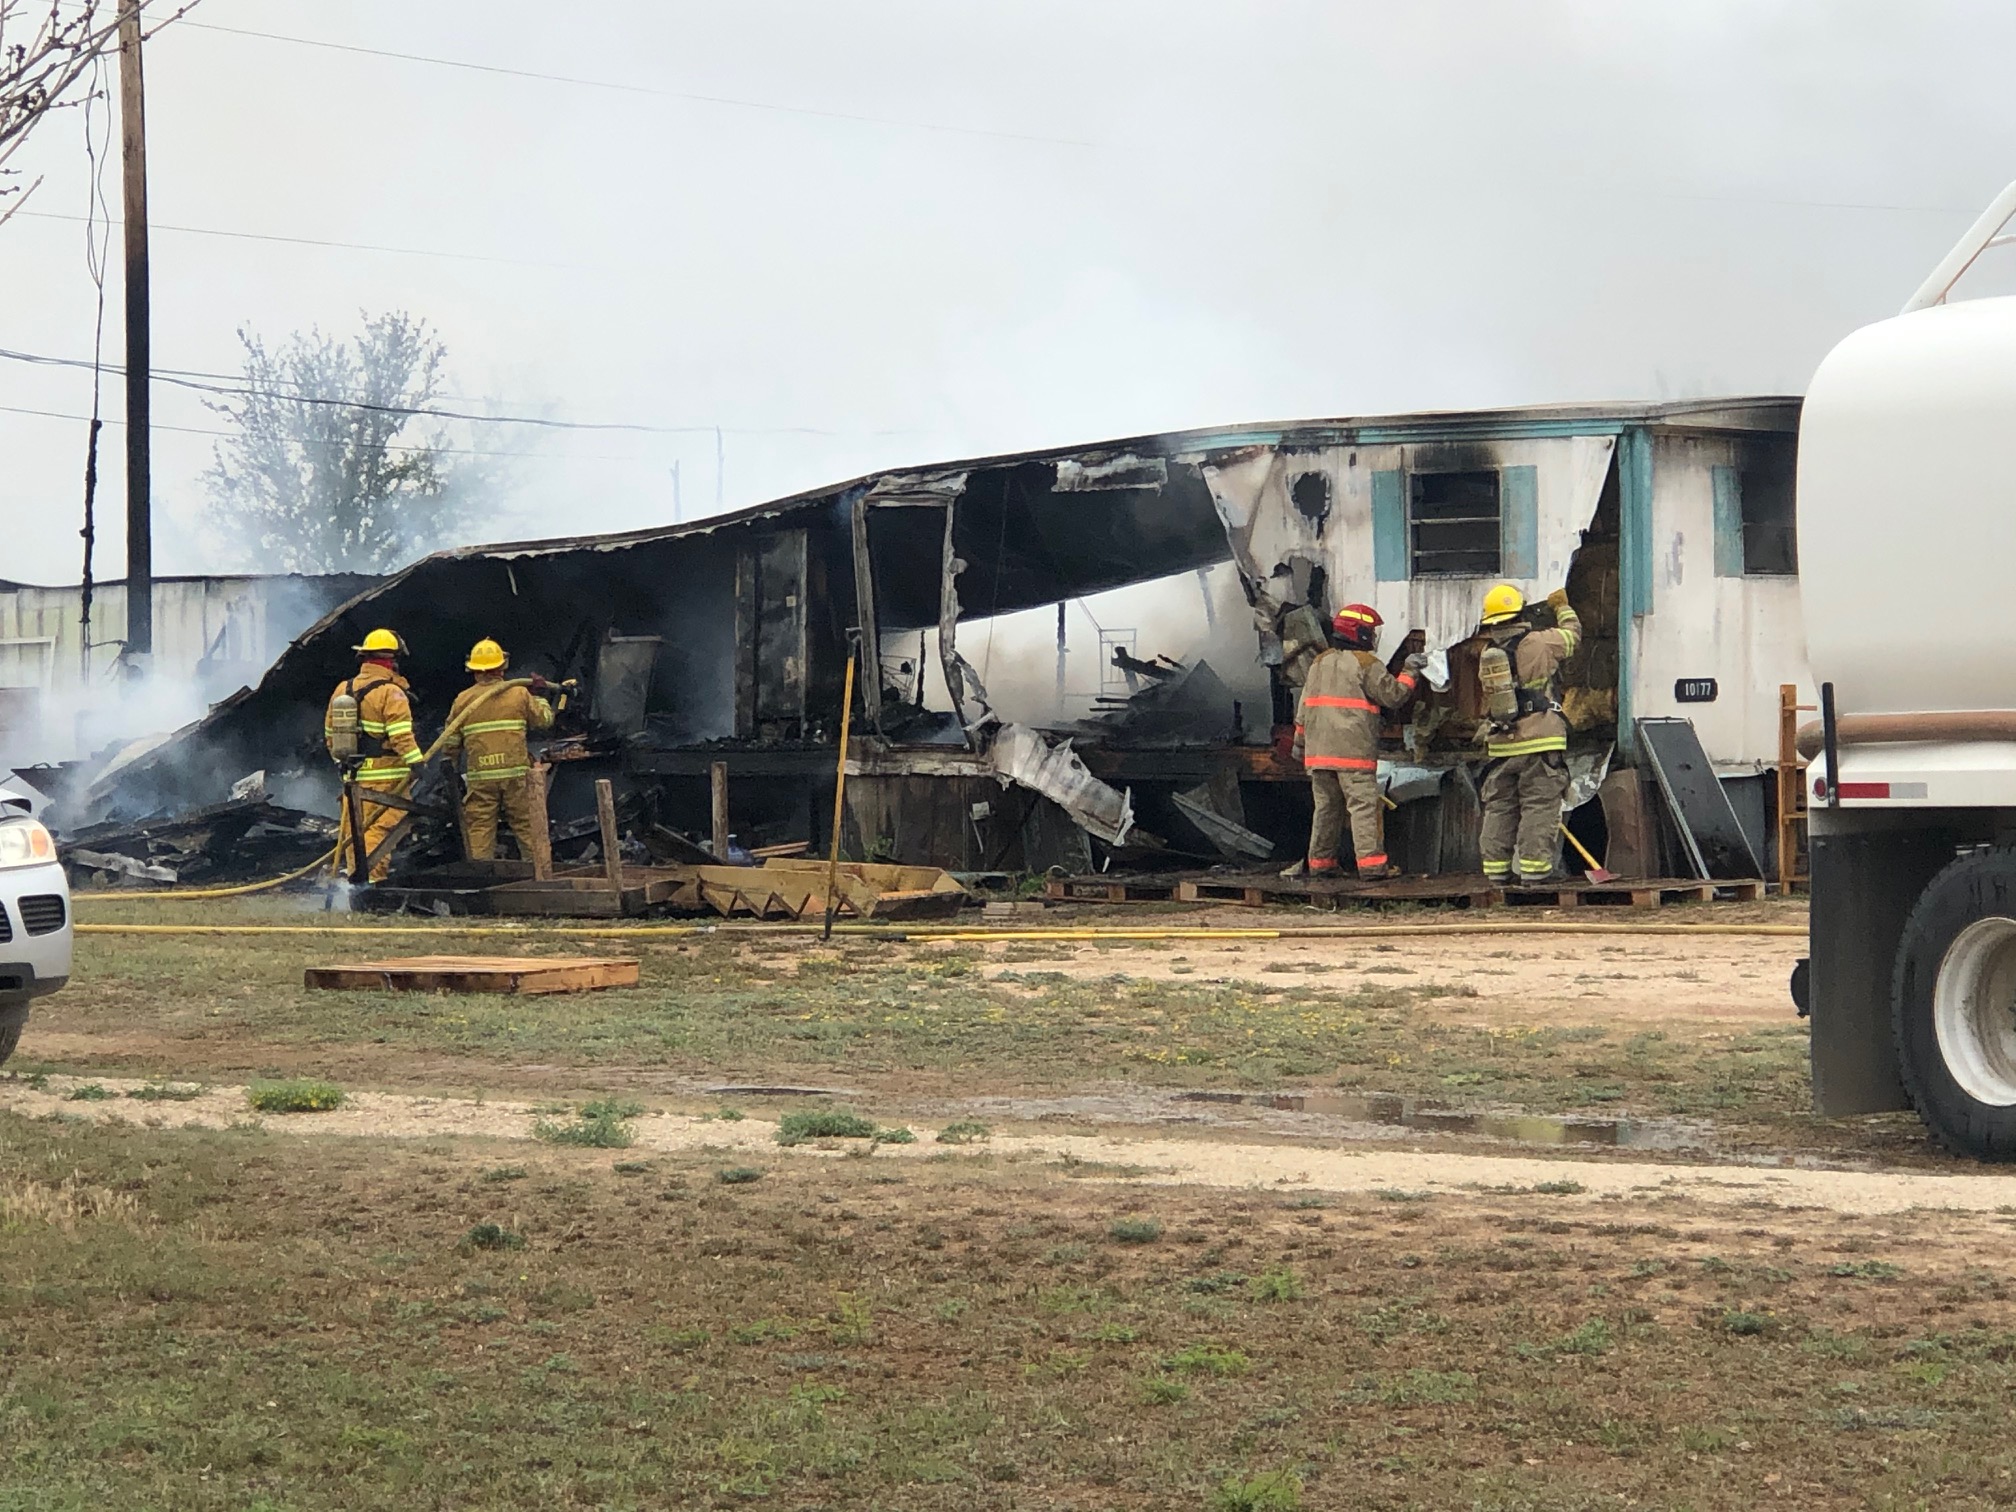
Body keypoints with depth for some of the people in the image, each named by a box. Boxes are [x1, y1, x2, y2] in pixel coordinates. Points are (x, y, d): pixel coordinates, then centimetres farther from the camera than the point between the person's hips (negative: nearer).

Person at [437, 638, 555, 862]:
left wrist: (449, 760, 26)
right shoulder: (519, 694, 2)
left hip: (480, 777, 0)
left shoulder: (463, 700, 4)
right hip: (515, 773, 0)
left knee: (479, 829, 3)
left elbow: (450, 743, 7)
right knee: (527, 826, 6)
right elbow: (545, 719, 12)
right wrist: (539, 695, 28)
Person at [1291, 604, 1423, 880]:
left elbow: (1304, 707, 17)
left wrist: (1300, 743, 24)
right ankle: (1371, 862, -14)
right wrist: (1410, 672, 8)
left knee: (1326, 806, 13)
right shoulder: (1366, 664, -7)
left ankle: (1320, 861, 15)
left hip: (1319, 751, 6)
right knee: (1363, 805, -7)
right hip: (1353, 751, -6)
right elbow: (1393, 696, -5)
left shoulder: (1319, 663, 15)